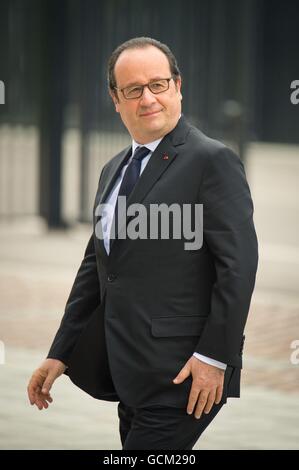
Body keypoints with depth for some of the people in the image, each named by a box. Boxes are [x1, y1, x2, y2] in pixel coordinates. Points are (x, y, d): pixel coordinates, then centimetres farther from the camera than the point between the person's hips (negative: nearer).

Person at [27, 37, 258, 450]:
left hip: (181, 376, -8)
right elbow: (94, 268, 22)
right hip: (130, 376, 8)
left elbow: (238, 265, -13)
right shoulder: (114, 170, 18)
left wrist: (215, 358, -17)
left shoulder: (212, 160, -7)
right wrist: (60, 355, 18)